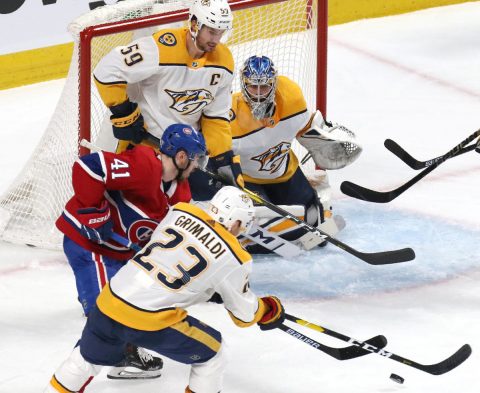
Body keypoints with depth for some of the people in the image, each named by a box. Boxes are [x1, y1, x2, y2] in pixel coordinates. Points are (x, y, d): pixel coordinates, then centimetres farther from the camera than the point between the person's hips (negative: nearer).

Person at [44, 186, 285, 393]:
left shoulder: (180, 212, 9)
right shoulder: (233, 259, -3)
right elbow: (244, 314, 8)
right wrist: (270, 309, 30)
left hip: (110, 301, 5)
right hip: (151, 322, -5)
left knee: (89, 356, 31)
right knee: (210, 354, 18)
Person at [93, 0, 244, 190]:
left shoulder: (223, 60, -6)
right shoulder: (160, 49, -28)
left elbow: (216, 117, 2)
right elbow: (107, 72, -27)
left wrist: (226, 159, -5)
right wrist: (124, 116, -19)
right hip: (144, 137, -6)